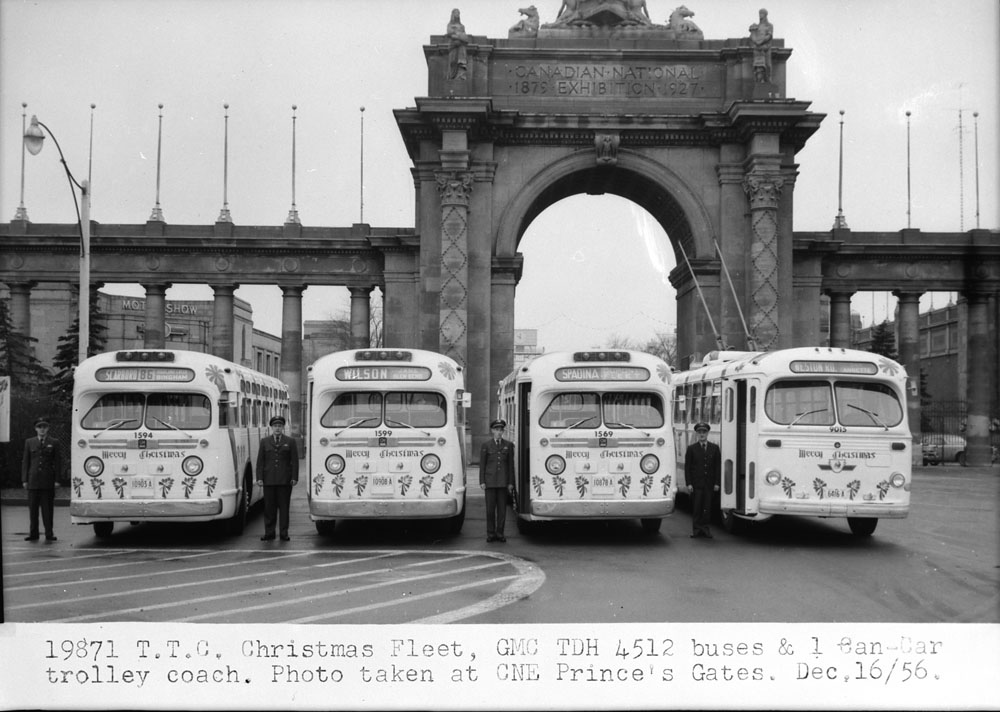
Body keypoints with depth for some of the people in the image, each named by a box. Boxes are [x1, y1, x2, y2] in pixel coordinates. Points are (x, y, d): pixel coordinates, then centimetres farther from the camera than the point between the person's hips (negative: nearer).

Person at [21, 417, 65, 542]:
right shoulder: (29, 442, 11)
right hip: (33, 480, 2)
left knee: (48, 508, 0)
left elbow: (58, 462, 4)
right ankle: (33, 533, 8)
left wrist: (58, 479, -4)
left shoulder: (53, 443, 6)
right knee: (33, 508, 2)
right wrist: (24, 480, 3)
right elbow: (25, 462, 10)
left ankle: (49, 533, 4)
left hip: (48, 482, -2)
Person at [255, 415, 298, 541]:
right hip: (269, 480, 1)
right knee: (269, 507, 2)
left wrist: (294, 478, -6)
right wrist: (259, 478, -1)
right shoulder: (264, 442, 12)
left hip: (285, 480, -1)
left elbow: (295, 461, 3)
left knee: (284, 507, 0)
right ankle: (269, 533, 6)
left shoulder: (290, 441, 8)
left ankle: (284, 533, 4)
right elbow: (260, 461, 8)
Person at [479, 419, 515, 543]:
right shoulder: (486, 445, 4)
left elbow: (511, 464, 7)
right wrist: (482, 481, -2)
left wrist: (510, 482, 2)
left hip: (503, 481, 1)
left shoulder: (508, 445, 7)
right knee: (490, 508, 0)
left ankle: (500, 533, 9)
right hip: (490, 481, -1)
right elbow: (482, 464, 4)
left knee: (502, 508, 2)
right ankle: (491, 533, 7)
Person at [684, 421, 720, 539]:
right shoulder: (691, 448, 4)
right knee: (696, 507, -1)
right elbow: (687, 467, 2)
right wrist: (689, 483, -6)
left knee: (707, 507, 1)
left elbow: (718, 466, 8)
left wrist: (716, 483, 1)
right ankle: (696, 529, 6)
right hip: (696, 484, -1)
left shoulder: (715, 448, 9)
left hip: (709, 484, 1)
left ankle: (705, 528, 10)